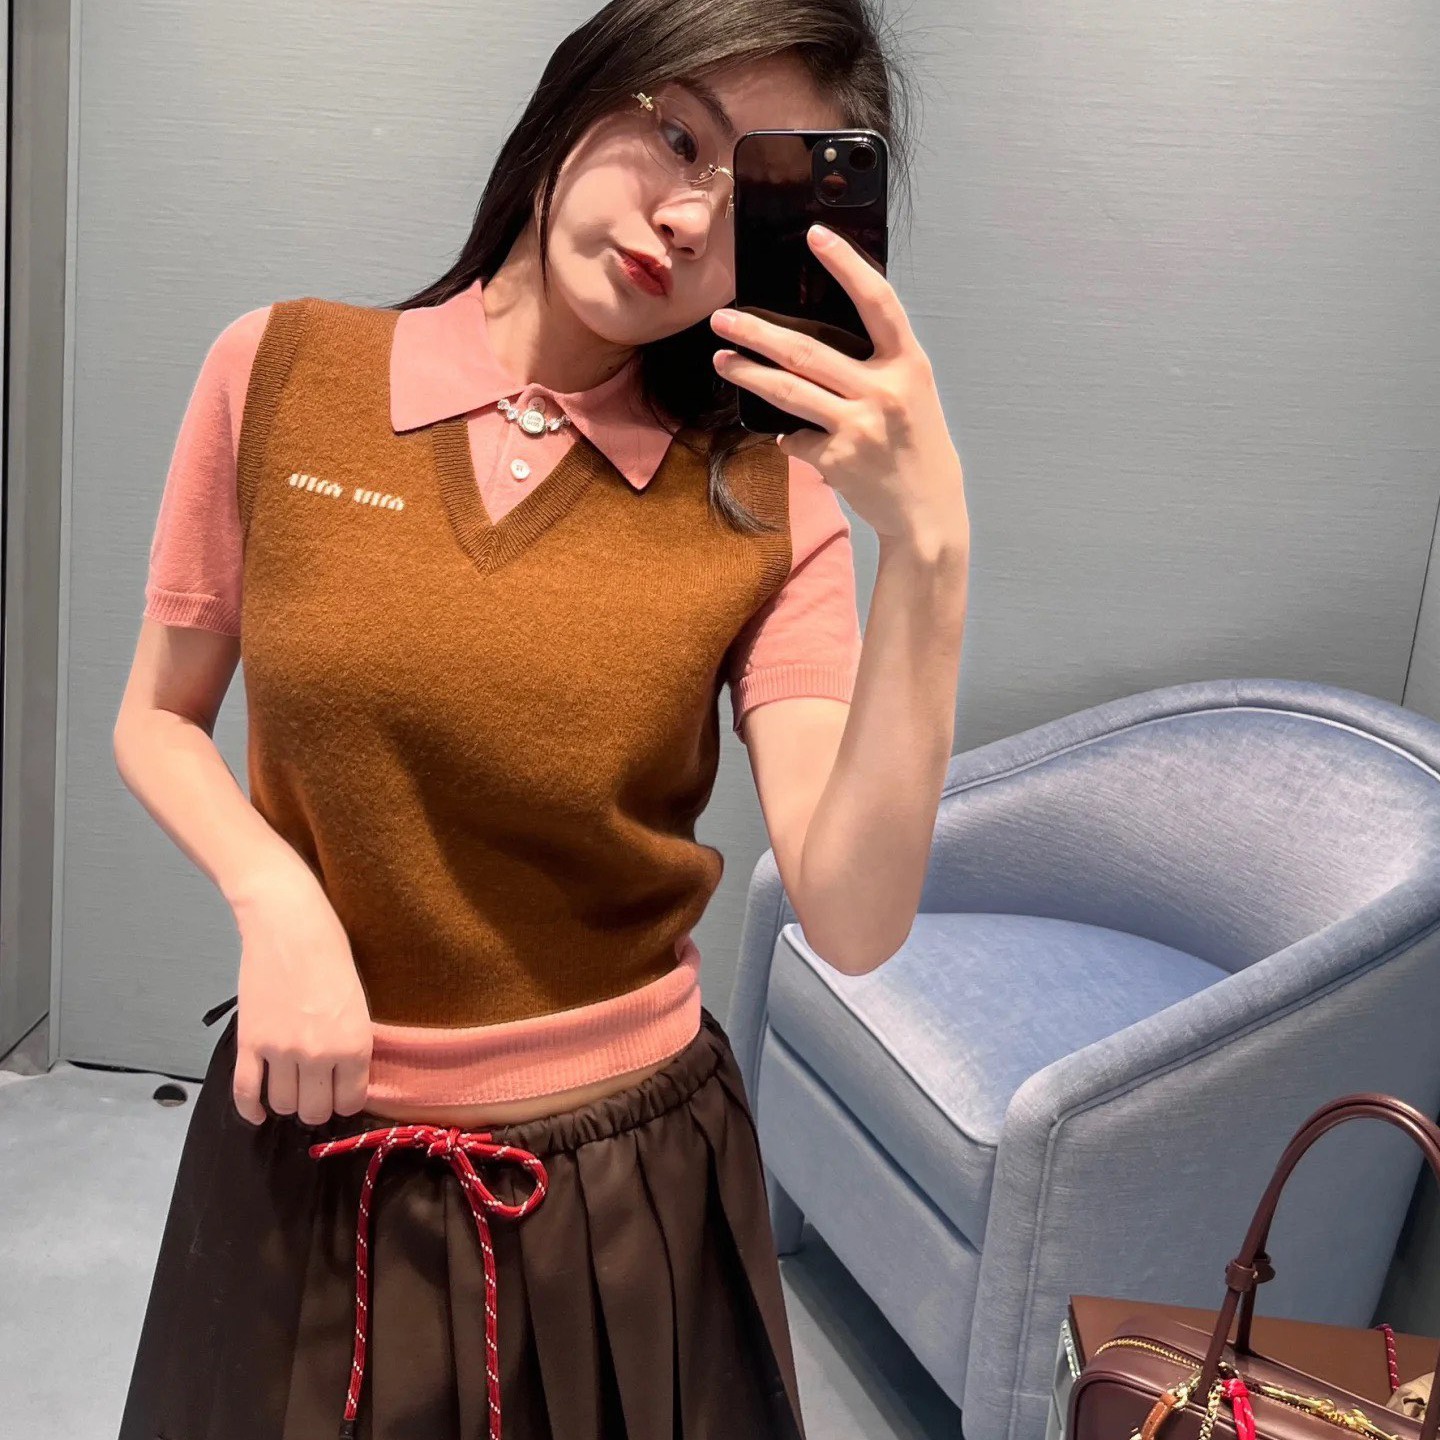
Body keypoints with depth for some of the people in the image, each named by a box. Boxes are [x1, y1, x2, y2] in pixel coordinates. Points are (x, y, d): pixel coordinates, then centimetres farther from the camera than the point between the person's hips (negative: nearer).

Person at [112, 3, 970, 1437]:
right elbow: (156, 721, 4)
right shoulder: (283, 373, -7)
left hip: (626, 1182, 0)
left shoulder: (770, 499, -9)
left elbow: (851, 920, -18)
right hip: (309, 1147, 1)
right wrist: (274, 895, -15)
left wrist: (927, 552, -27)